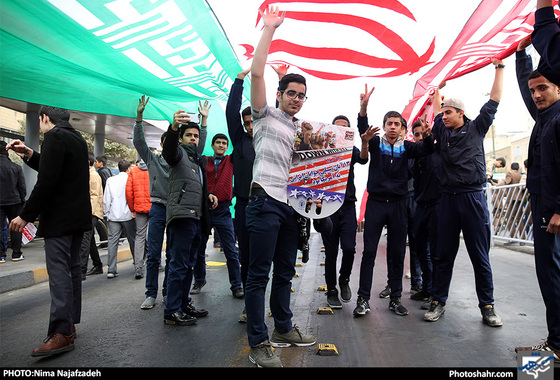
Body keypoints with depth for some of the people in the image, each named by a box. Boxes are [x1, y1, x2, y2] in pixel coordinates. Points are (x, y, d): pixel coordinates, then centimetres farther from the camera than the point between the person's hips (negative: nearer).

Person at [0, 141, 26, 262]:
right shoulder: (16, 167, -2)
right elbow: (22, 187, 1)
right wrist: (22, 201, 11)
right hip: (14, 202, 1)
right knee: (15, 228, 9)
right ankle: (16, 254, 12)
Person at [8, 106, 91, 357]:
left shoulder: (54, 137, -12)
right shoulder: (77, 139, 17)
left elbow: (46, 181, -19)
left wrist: (26, 216, -14)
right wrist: (30, 155, 18)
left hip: (60, 218, -10)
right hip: (78, 216, 10)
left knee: (59, 272, -10)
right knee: (71, 268, 13)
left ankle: (61, 332, -9)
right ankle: (70, 322, 21)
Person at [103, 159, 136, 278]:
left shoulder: (110, 180, 6)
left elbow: (106, 199, 6)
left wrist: (106, 214, 13)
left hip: (113, 216, 2)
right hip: (128, 215, -2)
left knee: (112, 241, 1)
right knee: (132, 240, 9)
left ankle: (111, 270, -2)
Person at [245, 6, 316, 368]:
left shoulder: (302, 131, 24)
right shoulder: (266, 115, 6)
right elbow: (257, 71, -7)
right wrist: (270, 28, -4)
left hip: (292, 205, 7)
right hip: (266, 201, -7)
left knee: (285, 272, 14)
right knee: (259, 273, -5)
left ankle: (284, 328, 28)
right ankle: (259, 344, 3)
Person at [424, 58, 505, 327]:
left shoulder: (476, 128, 8)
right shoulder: (443, 132, 13)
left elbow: (494, 100, 11)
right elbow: (436, 108, 28)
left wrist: (499, 68, 17)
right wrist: (438, 86, 37)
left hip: (473, 197, -2)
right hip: (448, 197, 3)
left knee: (480, 256, 2)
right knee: (444, 254, 5)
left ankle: (487, 306, 13)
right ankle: (438, 301, 13)